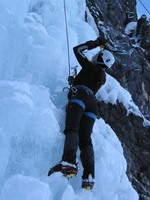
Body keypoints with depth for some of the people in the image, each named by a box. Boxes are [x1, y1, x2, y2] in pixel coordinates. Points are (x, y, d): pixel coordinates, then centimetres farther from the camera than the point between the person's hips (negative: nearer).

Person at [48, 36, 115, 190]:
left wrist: (95, 43, 27)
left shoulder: (90, 66, 14)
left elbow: (77, 50, 19)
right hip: (92, 103, 6)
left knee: (72, 129, -24)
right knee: (85, 139, -5)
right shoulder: (103, 77, 32)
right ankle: (89, 176, -23)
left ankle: (69, 163, -48)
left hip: (80, 96, -6)